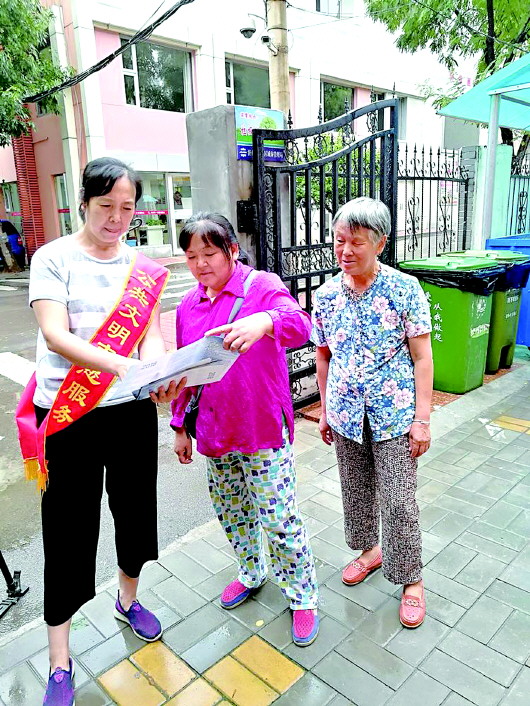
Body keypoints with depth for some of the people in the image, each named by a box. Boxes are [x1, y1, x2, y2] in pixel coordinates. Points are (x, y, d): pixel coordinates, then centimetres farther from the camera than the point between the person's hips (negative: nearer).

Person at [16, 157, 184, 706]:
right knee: (69, 531, 5)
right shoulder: (54, 258, -5)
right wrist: (124, 367, -32)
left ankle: (128, 599, 46)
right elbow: (56, 337, -17)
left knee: (134, 508, 18)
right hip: (68, 416, -4)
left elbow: (150, 335, 1)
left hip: (133, 411, 4)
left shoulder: (143, 268, 6)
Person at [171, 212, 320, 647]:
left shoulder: (262, 286, -11)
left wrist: (264, 321, -53)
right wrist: (181, 427, 15)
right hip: (215, 432, 6)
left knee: (279, 520, 3)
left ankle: (303, 597, 27)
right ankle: (252, 572, 47)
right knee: (230, 511, 21)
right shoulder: (188, 306, 7)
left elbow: (299, 325, -31)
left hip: (264, 431, -6)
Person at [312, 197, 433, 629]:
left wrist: (422, 418, -11)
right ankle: (370, 549, 45)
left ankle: (411, 578, 27)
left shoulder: (404, 289, -12)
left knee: (399, 501, 4)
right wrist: (325, 410, 11)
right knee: (356, 490, 19)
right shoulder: (327, 295, -1)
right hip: (347, 415, 4)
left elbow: (422, 357, -9)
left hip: (394, 415, -4)